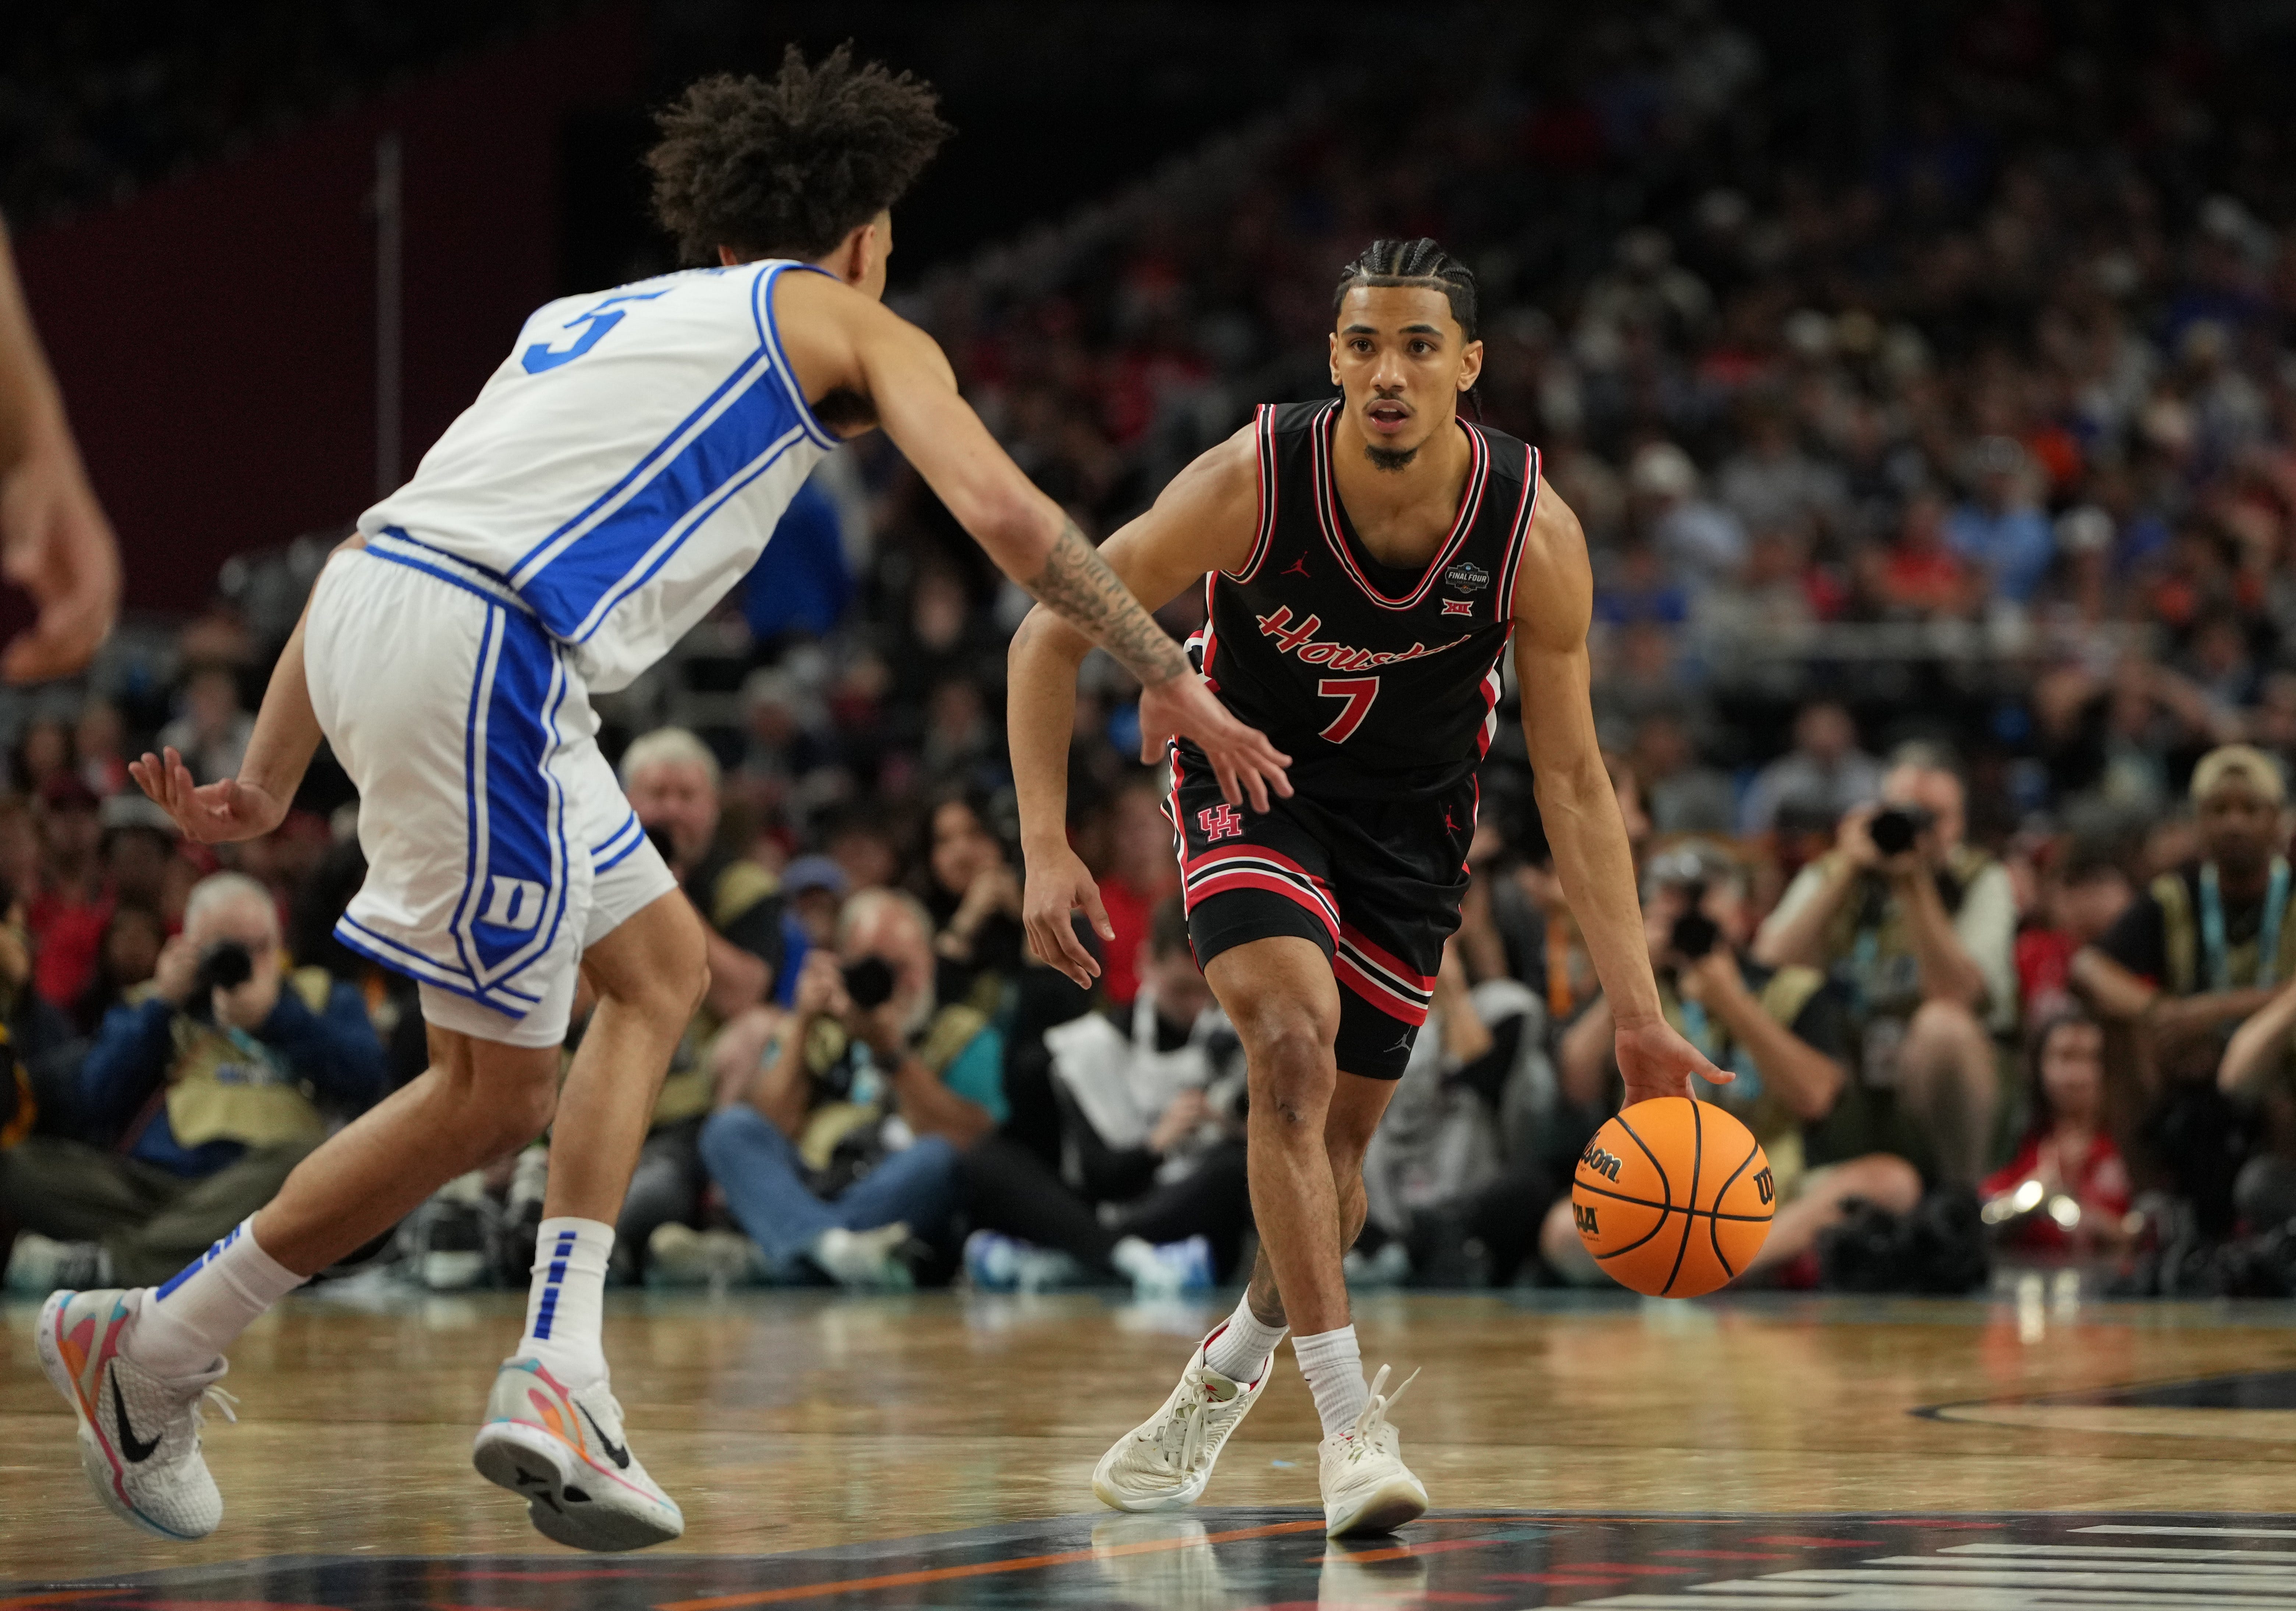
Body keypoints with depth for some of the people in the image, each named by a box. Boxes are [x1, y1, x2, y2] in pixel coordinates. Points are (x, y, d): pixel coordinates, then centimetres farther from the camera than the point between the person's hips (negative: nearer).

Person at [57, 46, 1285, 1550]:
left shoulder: (597, 315, 31)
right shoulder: (857, 328, 13)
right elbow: (1002, 510, -4)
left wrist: (270, 781, 27)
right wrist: (1172, 681, 5)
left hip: (370, 601, 8)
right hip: (483, 652, -8)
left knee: (662, 965, 20)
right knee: (495, 1089, 6)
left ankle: (557, 1372, 11)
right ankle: (153, 1353, 15)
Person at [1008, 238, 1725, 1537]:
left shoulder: (1535, 536, -25)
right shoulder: (1252, 482, -29)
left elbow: (1572, 777, -15)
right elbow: (1057, 633, -16)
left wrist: (1641, 1014, -19)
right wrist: (1046, 847, -24)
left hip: (1411, 817, 2)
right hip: (1252, 781, -2)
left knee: (1338, 1139, 8)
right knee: (1294, 1045, -27)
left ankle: (1231, 1371, 38)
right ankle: (1349, 1420, -24)